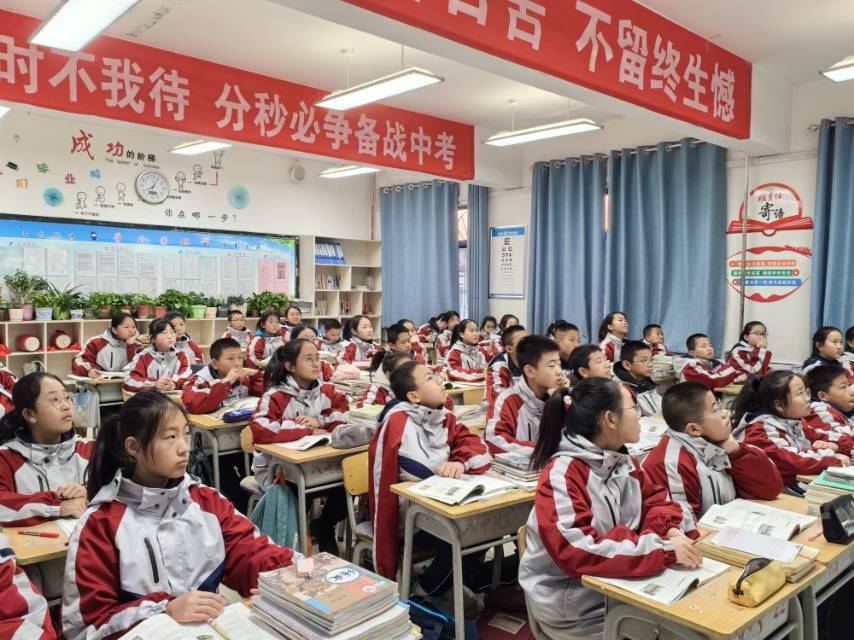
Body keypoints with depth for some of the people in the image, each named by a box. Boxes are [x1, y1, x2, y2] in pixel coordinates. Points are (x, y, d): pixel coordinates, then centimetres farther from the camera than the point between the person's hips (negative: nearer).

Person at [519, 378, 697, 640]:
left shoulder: (622, 461, 1)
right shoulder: (561, 475, -23)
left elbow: (655, 499, 11)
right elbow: (576, 551, -31)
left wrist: (670, 531, -11)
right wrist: (664, 549, -30)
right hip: (574, 607, -7)